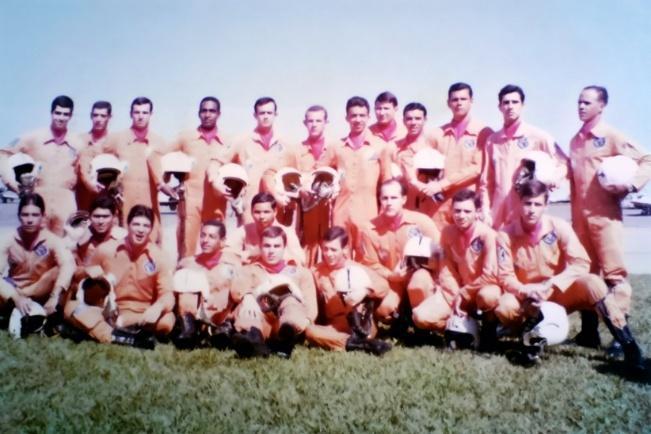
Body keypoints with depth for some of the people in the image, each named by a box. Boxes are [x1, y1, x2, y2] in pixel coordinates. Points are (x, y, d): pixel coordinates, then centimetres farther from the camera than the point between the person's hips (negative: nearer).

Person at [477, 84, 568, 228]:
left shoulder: (538, 136, 1)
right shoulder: (492, 140, 10)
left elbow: (563, 164, 5)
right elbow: (486, 182, 12)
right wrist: (486, 213, 5)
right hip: (498, 216, 3)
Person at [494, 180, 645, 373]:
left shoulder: (559, 227, -10)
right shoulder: (506, 235, -11)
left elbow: (581, 263, -15)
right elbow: (505, 276, -11)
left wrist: (550, 284, -25)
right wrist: (526, 290, -30)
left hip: (559, 293, 0)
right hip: (527, 299, 0)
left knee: (592, 283, -29)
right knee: (504, 306, -33)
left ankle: (628, 345, -25)